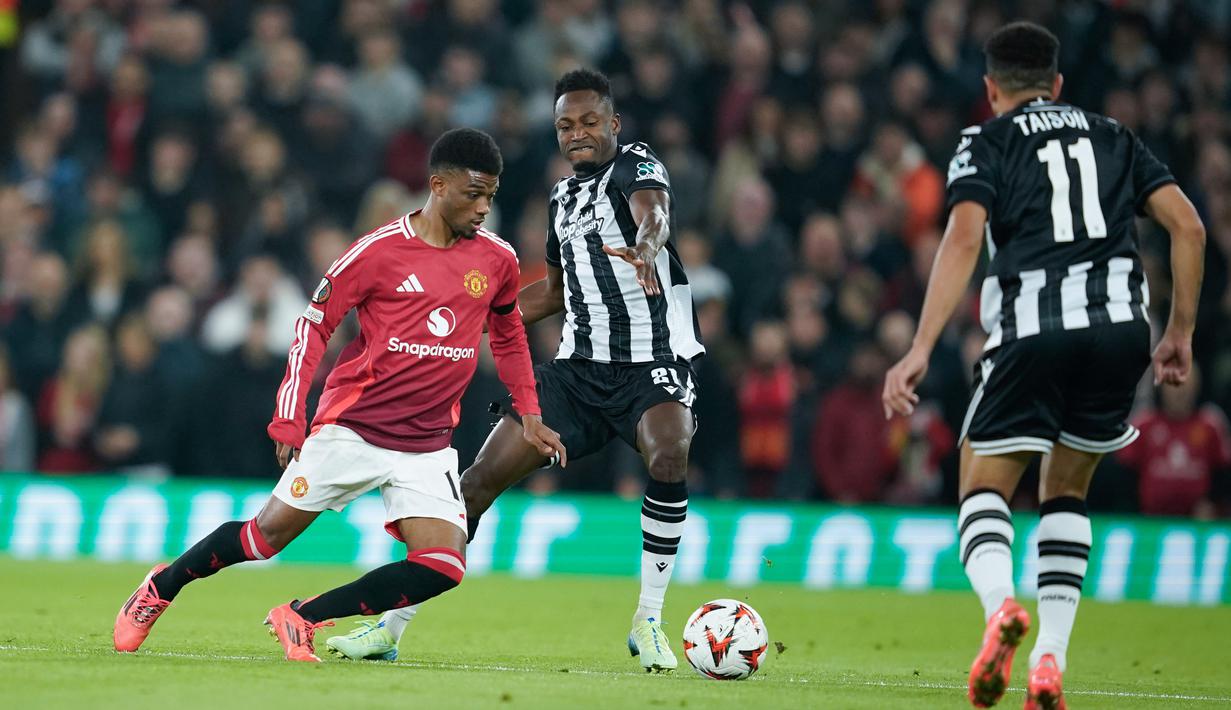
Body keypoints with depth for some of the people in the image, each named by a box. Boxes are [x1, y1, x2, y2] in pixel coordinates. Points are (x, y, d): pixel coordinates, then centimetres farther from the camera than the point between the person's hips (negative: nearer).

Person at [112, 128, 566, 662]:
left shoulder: (496, 258, 2)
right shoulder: (378, 251, -10)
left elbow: (508, 333, 22)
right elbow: (314, 323, -2)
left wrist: (528, 413, 17)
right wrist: (288, 419, -7)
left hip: (427, 445, 3)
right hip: (352, 427, -3)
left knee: (443, 568, -15)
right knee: (271, 532, 2)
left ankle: (302, 619, -2)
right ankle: (160, 589, 27)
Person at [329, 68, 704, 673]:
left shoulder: (637, 166, -7)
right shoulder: (563, 196, 14)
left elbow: (653, 212, -32)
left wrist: (644, 248, -56)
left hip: (655, 362, -6)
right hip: (581, 365, 6)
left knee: (669, 456, -35)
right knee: (482, 476, -4)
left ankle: (648, 621, -19)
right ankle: (394, 624, 3)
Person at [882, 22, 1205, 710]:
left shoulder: (986, 142, 11)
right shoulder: (1113, 137, 23)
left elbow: (964, 240, -5)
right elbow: (1188, 225, 12)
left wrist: (921, 349, -10)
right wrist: (1181, 331, 19)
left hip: (1032, 330, -3)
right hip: (1121, 324, 3)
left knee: (985, 489, 9)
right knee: (1067, 492, 21)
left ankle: (1001, 603, -24)